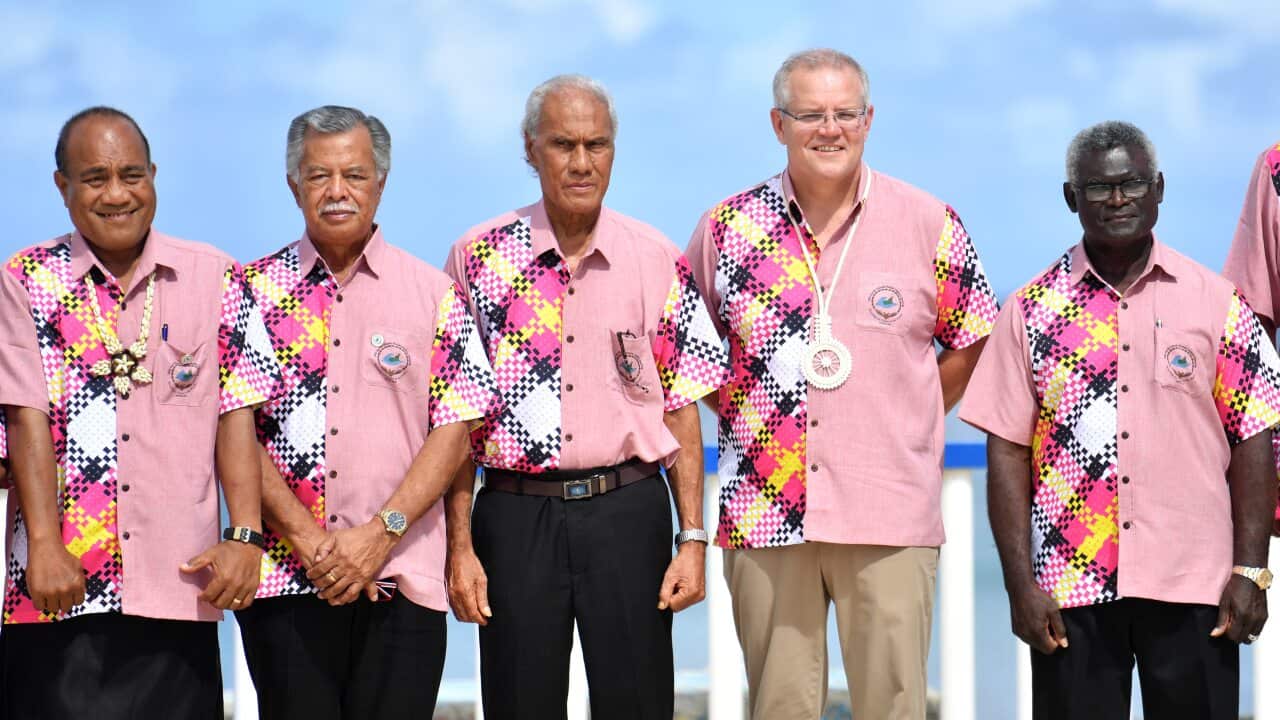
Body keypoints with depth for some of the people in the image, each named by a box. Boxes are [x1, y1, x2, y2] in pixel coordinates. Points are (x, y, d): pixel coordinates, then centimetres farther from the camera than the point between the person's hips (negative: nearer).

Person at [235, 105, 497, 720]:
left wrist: (380, 533, -10)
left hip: (403, 580, 0)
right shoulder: (255, 291, 7)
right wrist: (309, 539, -10)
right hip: (282, 580, 0)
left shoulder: (432, 295, 8)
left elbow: (453, 432, 2)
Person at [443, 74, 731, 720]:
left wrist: (693, 538, 0)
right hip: (516, 516, 0)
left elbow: (680, 407, 6)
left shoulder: (656, 261, 4)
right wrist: (459, 545, -4)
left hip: (629, 513, 1)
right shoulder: (480, 259, 2)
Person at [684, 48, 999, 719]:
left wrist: (907, 417, 4)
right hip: (766, 511, 1)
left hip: (890, 515, -1)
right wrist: (741, 410, 5)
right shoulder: (728, 229, 5)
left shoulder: (931, 225, 3)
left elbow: (974, 340, 12)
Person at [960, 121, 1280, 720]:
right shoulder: (1033, 311, 5)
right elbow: (1007, 452, 3)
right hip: (1070, 589, 0)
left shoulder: (1215, 303, 5)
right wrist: (1020, 582, -4)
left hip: (1194, 583, 0)